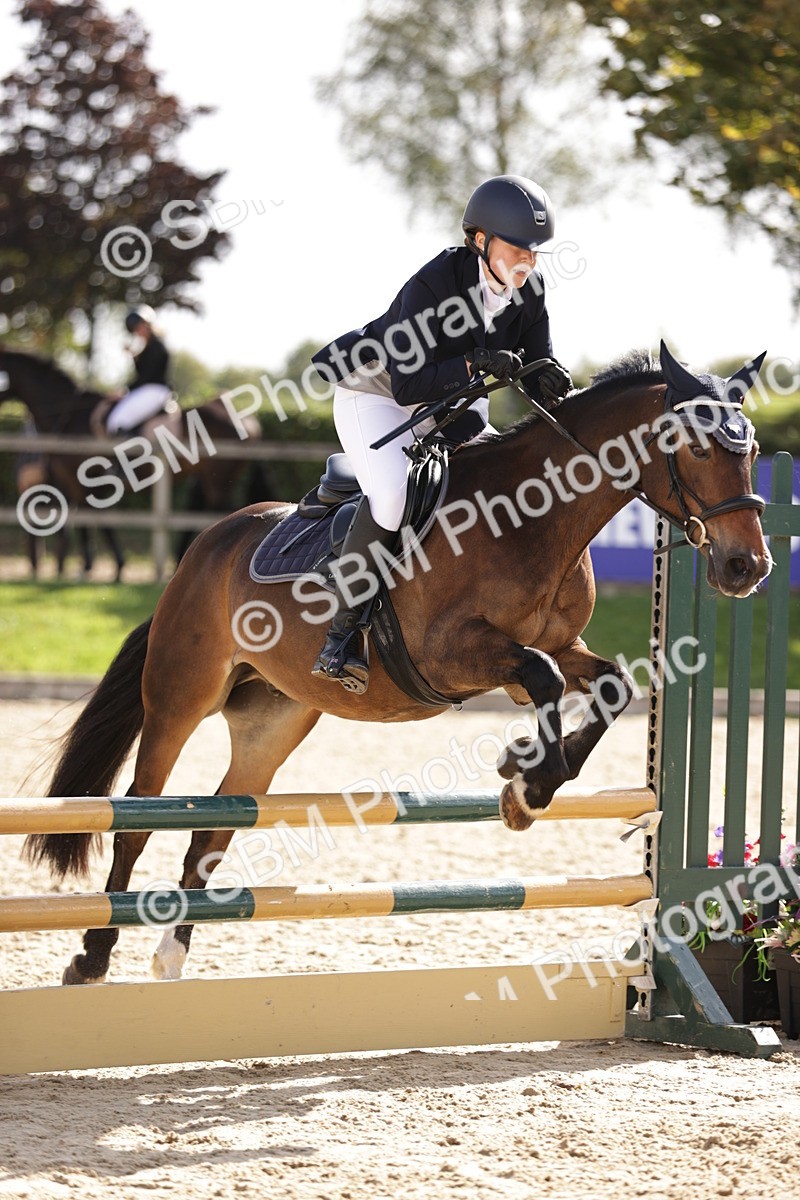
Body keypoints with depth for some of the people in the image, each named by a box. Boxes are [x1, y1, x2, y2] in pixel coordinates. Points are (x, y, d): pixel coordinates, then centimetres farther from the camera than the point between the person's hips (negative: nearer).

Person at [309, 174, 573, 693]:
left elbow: (538, 362, -9)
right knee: (393, 493, -31)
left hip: (450, 405, 7)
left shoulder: (529, 288, -12)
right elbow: (407, 385, -33)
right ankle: (343, 632, -22)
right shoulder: (430, 286, -31)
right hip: (376, 397, -7)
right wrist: (474, 364, -45)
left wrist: (548, 379, -33)